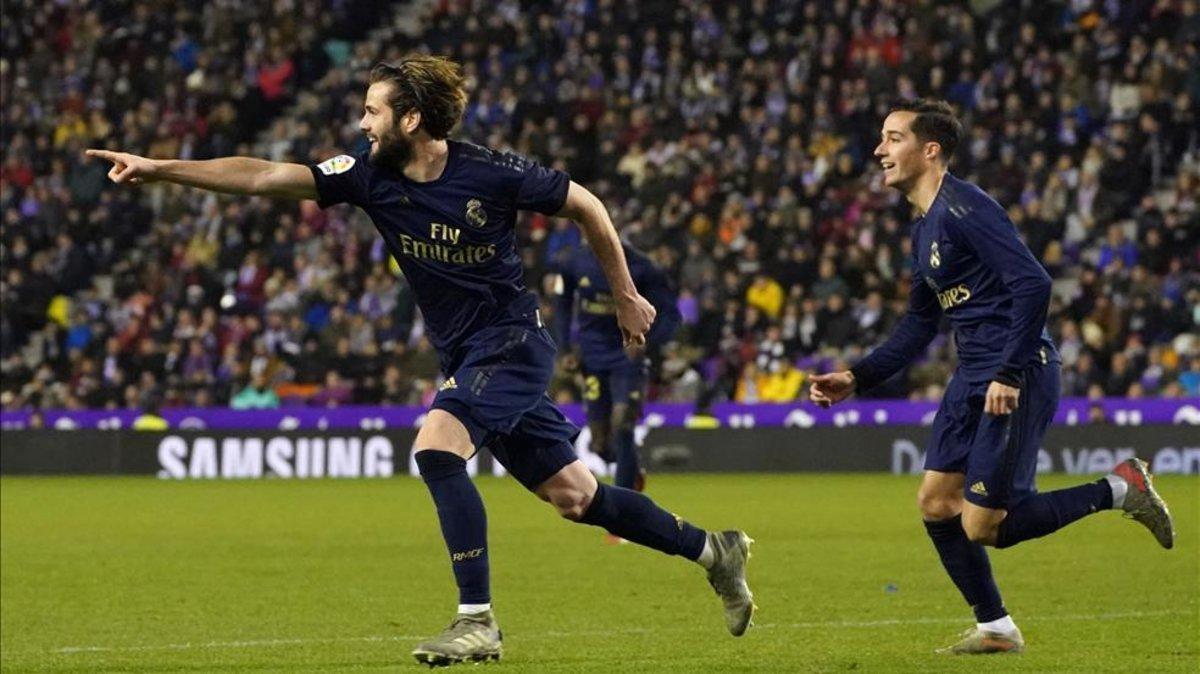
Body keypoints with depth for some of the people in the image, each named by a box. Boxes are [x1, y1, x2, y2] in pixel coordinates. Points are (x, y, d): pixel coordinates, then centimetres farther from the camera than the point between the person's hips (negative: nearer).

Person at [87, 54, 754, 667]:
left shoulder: (492, 173, -16)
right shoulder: (370, 175, -3)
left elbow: (587, 206, -3)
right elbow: (262, 176, -8)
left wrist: (626, 298, 4)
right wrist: (159, 168, -15)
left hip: (513, 339, -6)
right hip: (466, 356, 6)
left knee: (437, 447, -27)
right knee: (572, 496, 10)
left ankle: (477, 620, -22)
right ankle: (714, 550, 27)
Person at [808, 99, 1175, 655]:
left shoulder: (964, 208, -15)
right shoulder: (924, 228, 16)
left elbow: (1033, 284, -24)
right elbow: (917, 327, 25)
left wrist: (1010, 374, -26)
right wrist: (856, 378, 15)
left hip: (1016, 379, -10)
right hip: (973, 378, 10)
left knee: (981, 526, -10)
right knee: (936, 504, 7)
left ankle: (1119, 489, 3)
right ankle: (995, 629, 18)